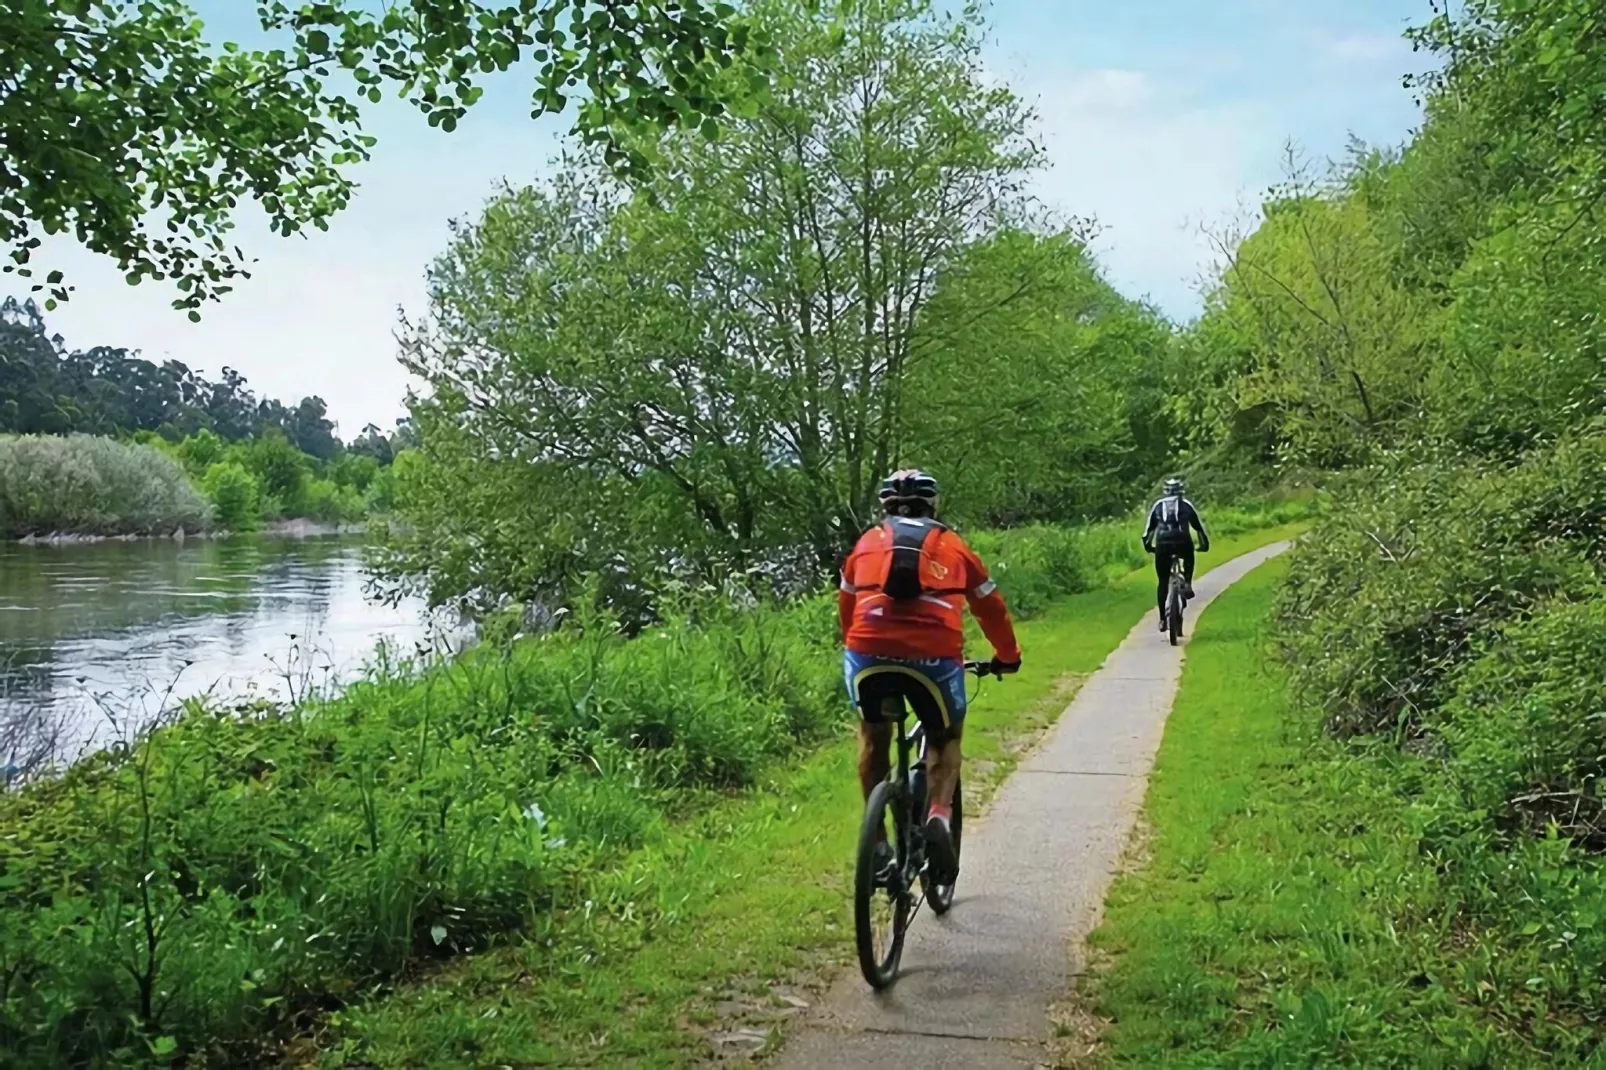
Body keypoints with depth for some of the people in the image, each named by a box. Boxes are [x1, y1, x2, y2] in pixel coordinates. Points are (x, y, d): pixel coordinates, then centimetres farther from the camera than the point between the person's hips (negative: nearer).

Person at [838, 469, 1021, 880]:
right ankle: (938, 815, 2)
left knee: (873, 735, 28)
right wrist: (1007, 656, 47)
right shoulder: (952, 546, 23)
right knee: (946, 738, 26)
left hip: (868, 655, 1)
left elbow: (846, 606, 33)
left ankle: (876, 841, 24)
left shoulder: (867, 543, 24)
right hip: (934, 657, -1)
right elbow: (991, 608, 31)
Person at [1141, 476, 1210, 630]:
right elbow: (1199, 526, 22)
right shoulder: (1186, 504, 19)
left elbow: (1149, 528, 24)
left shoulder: (1157, 505, 21)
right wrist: (1204, 544, 33)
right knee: (1188, 558, 36)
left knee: (1163, 582, 12)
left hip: (1163, 543, 1)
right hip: (1182, 542, -1)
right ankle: (1187, 585, 13)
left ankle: (1162, 619, 10)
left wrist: (1148, 545, 36)